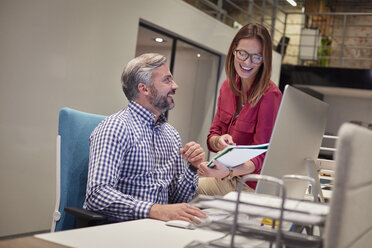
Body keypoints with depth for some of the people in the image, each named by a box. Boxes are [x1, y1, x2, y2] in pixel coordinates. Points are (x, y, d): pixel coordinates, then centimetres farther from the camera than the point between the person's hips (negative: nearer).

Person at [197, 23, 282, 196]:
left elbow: (261, 157, -19)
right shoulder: (227, 87, 3)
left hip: (250, 184, -6)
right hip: (225, 177, 6)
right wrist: (219, 141, -19)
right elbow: (211, 137, 6)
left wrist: (228, 172, -38)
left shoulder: (269, 96, -18)